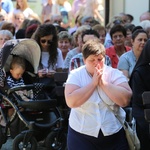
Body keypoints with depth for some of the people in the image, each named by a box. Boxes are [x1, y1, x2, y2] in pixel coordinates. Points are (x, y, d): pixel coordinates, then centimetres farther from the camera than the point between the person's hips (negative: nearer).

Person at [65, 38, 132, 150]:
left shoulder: (115, 74, 0)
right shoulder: (76, 75, -1)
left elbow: (125, 100, -13)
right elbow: (71, 102, -16)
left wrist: (103, 82, -14)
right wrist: (93, 83, -15)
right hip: (81, 134, -1)